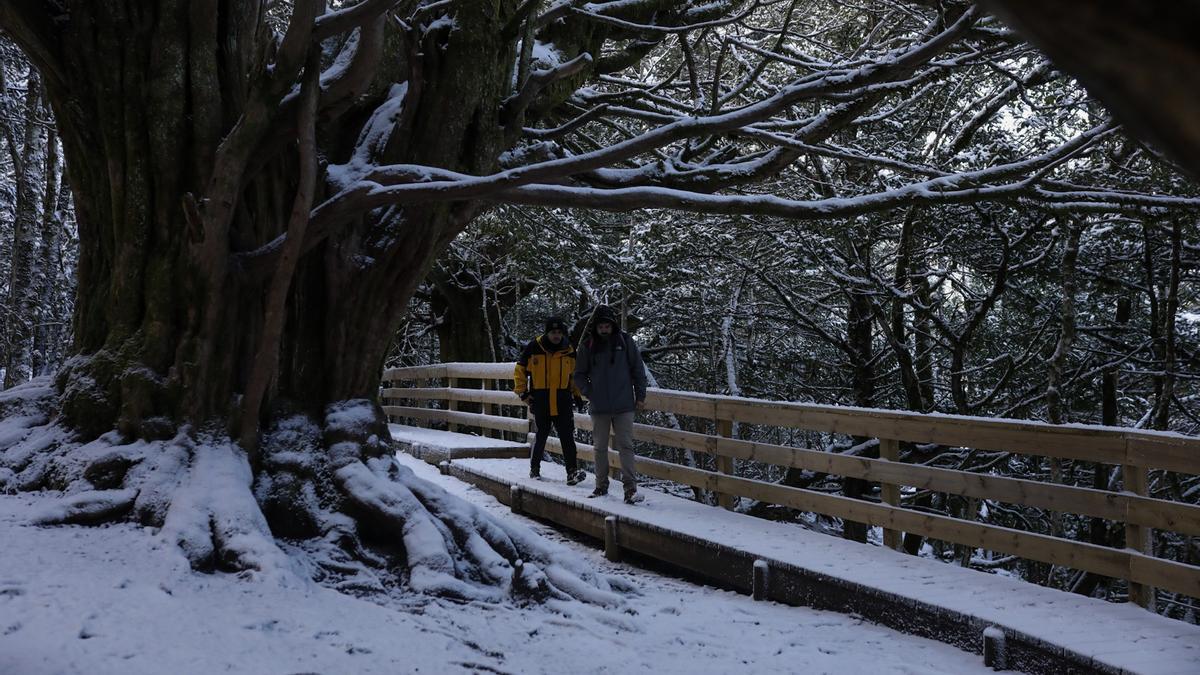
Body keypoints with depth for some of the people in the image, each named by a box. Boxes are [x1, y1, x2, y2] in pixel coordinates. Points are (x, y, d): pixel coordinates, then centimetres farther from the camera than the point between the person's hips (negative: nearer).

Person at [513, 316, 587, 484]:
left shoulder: (569, 350, 6)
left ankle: (572, 472, -11)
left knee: (567, 437, -8)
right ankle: (534, 468, 27)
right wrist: (522, 393, 2)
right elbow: (520, 370, 7)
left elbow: (574, 374, 21)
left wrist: (576, 394, 12)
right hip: (540, 401, -1)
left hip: (563, 402, 1)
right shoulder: (533, 348, -3)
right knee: (540, 437, 8)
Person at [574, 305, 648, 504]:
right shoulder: (587, 345, 1)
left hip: (623, 406, -2)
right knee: (600, 447, 10)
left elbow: (638, 370, 4)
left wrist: (640, 396, 2)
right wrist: (589, 393, -2)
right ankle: (601, 485, 21)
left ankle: (630, 487, -9)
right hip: (599, 407, 2)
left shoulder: (625, 341, -1)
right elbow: (579, 374, 10)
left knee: (625, 445, -6)